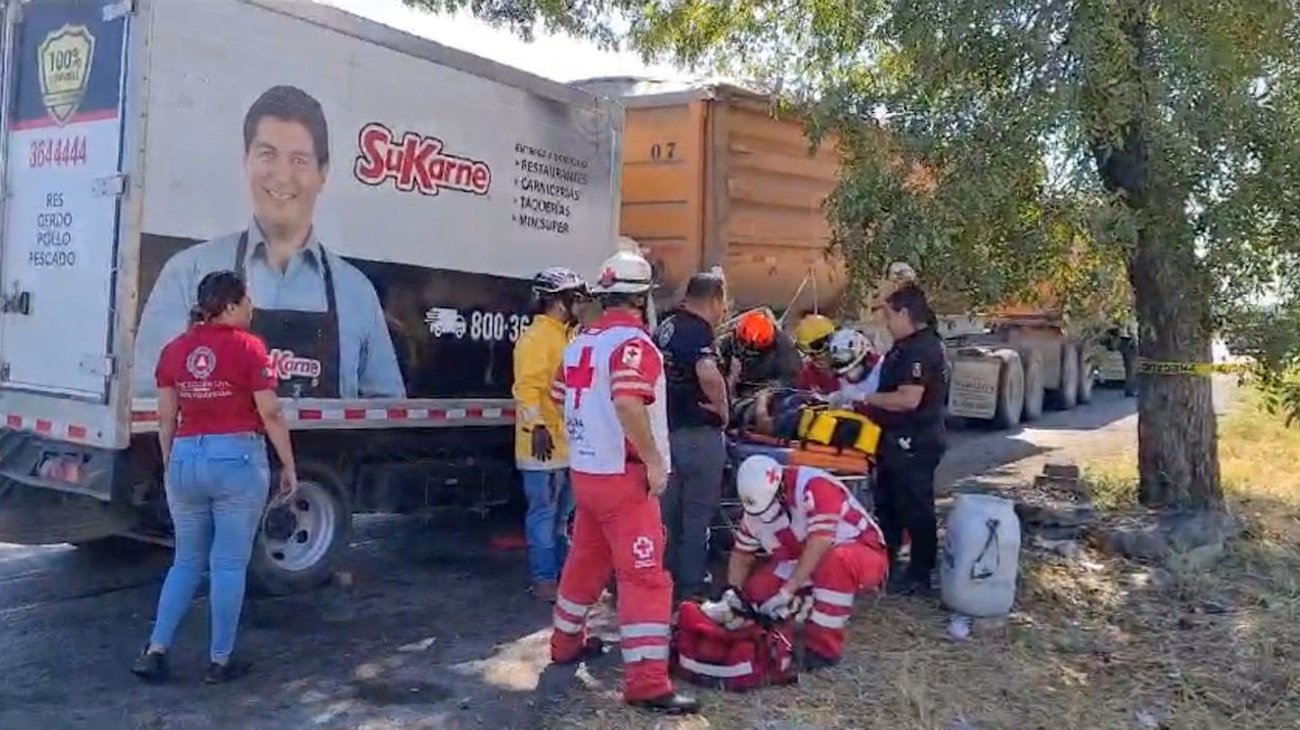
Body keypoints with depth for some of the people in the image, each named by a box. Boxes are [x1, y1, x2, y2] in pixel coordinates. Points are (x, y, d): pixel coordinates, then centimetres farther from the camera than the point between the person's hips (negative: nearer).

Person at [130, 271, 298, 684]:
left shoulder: (174, 350, 7)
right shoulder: (247, 347, -8)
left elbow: (166, 420, 10)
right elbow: (271, 415, -7)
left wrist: (169, 467, 20)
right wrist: (289, 466, 0)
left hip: (186, 459, 5)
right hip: (237, 459, -5)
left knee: (187, 562, 18)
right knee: (229, 564, 4)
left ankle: (155, 652, 15)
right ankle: (220, 661, 12)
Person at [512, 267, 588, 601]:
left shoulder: (567, 336, 17)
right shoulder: (536, 337, -14)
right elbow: (527, 386, -24)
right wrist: (537, 426, -33)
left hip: (569, 442, 10)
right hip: (545, 442, -10)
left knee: (563, 513, 17)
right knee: (544, 513, -2)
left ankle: (562, 570, 28)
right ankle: (544, 579, 5)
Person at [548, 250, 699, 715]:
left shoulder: (580, 342, 10)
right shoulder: (633, 342, -16)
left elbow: (561, 399, 18)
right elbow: (628, 404, -31)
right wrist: (654, 460, -22)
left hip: (584, 472, 9)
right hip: (623, 477, -8)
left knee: (585, 561, 23)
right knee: (645, 578, -5)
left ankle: (566, 641, 37)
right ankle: (647, 682, -5)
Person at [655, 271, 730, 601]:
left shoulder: (667, 326, 10)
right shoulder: (698, 330, -18)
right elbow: (709, 374, -36)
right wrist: (722, 408, -20)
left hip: (668, 429, 8)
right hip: (698, 433, -8)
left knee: (669, 511, 15)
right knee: (697, 513, 2)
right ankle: (691, 586, 9)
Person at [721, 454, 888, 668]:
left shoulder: (814, 486, -29)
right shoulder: (755, 509, -6)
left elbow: (819, 546, -36)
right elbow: (742, 554, 4)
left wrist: (786, 591, -36)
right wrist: (733, 590, -14)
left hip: (864, 555, -6)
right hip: (807, 567, 7)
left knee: (836, 561, -40)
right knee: (756, 589, -10)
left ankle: (824, 648, -26)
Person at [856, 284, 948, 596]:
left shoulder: (922, 349, -21)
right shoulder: (908, 346, 12)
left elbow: (909, 399, -29)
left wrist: (867, 398, -19)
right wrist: (862, 398, 7)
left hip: (914, 444, -11)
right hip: (898, 441, 11)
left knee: (915, 509, 1)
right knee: (887, 504, 20)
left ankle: (920, 576, 13)